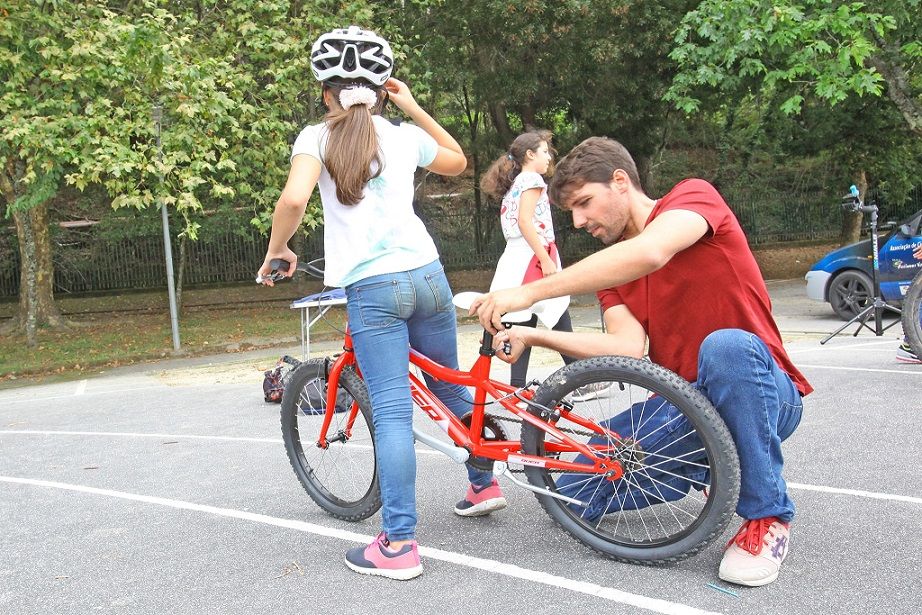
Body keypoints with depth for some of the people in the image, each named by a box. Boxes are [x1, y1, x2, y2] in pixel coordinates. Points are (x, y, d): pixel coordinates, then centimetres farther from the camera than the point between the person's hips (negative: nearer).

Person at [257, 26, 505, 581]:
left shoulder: (318, 137, 0)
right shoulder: (405, 135, 11)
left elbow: (294, 199, -18)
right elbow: (458, 161, 31)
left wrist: (277, 250, 1)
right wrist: (413, 107, 27)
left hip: (371, 289, -4)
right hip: (427, 275, 4)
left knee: (393, 413, -4)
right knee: (451, 388, 21)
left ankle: (399, 546, 0)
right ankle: (484, 485, 38)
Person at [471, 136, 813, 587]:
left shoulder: (694, 196, -8)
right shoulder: (609, 268, 10)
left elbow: (649, 253, -33)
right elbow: (627, 348, -10)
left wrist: (529, 292, -34)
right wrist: (535, 337, -23)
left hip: (764, 396, -6)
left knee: (725, 346, -39)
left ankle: (767, 516, -18)